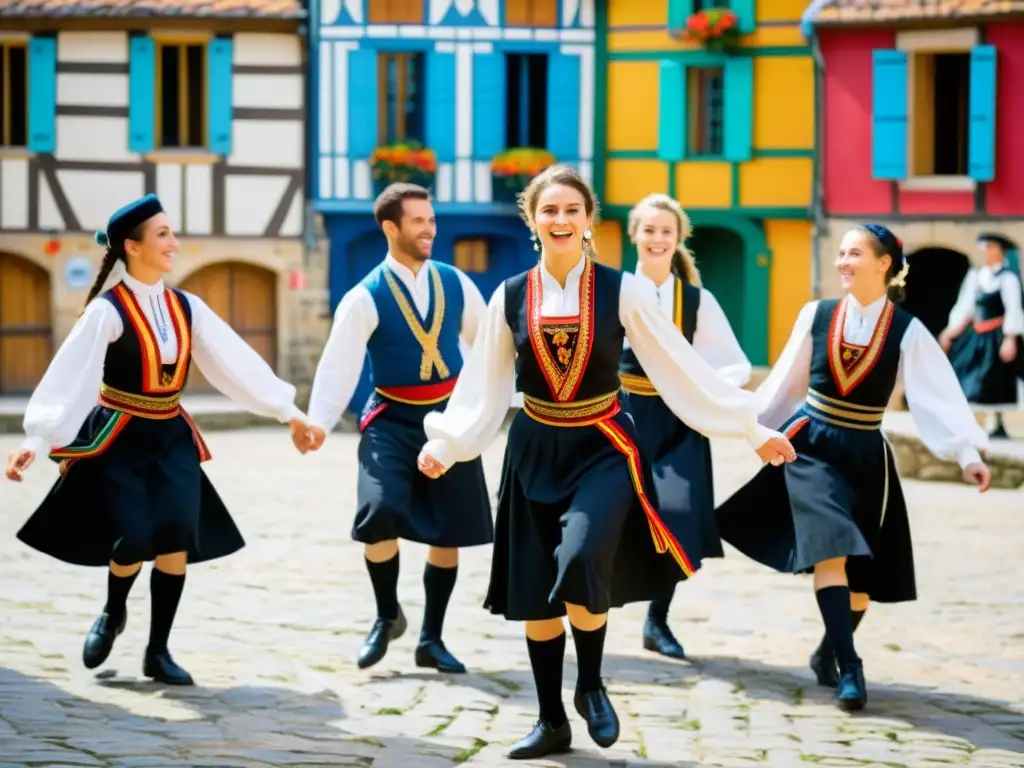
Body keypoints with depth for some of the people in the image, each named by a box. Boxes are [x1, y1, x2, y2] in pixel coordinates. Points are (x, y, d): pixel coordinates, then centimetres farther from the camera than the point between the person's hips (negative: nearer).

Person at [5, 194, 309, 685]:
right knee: (134, 540, -13)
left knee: (178, 535, -11)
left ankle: (158, 652, 2)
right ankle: (113, 613, 22)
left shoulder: (186, 308, 2)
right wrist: (38, 439, -31)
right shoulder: (108, 311, -14)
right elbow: (69, 376, -22)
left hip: (171, 438, 4)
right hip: (118, 440, -4)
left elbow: (238, 363, 7)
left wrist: (287, 411, 8)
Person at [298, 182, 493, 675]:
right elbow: (339, 363, -17)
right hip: (393, 421, -4)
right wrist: (319, 422, -30)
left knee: (449, 531, 6)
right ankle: (387, 617, 2)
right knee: (379, 513, -23)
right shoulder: (365, 298, -10)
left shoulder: (455, 284, 2)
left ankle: (431, 639, 19)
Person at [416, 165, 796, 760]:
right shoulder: (511, 297, 1)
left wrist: (752, 429, -4)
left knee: (580, 566, -25)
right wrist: (446, 445, 3)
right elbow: (484, 388, 10)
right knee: (534, 595, 6)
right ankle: (553, 722, 22)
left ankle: (591, 686, 2)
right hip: (536, 454, 3)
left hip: (603, 451, -3)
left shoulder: (622, 291, -6)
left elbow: (684, 369, -3)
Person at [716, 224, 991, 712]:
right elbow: (786, 382, 9)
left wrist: (968, 454, -23)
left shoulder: (907, 332, -5)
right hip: (812, 447, -1)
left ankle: (829, 654, 33)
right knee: (831, 550, -18)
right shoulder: (816, 315, -2)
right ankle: (848, 668, -19)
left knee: (862, 568, 9)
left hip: (865, 456, 1)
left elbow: (941, 396, -12)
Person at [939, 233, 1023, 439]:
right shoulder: (975, 276, 10)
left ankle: (999, 425, 6)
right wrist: (951, 331, 11)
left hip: (996, 336, -7)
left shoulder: (1007, 277, -11)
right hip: (977, 335, 7)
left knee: (995, 381, -4)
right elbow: (965, 305, 14)